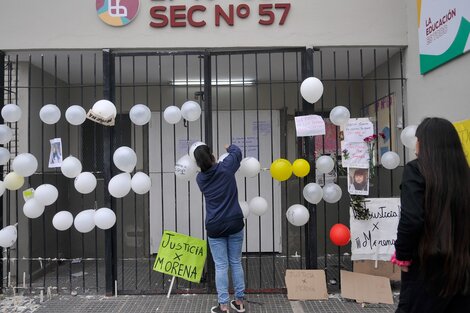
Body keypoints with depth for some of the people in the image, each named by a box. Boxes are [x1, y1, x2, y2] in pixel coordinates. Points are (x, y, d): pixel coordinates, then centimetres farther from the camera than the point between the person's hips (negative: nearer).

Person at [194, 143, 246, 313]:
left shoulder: (200, 178, -3)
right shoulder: (225, 168, -8)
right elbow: (237, 152, 11)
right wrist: (228, 147, 32)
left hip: (215, 227, 0)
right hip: (235, 223, 0)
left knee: (221, 266, 4)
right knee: (236, 262, 12)